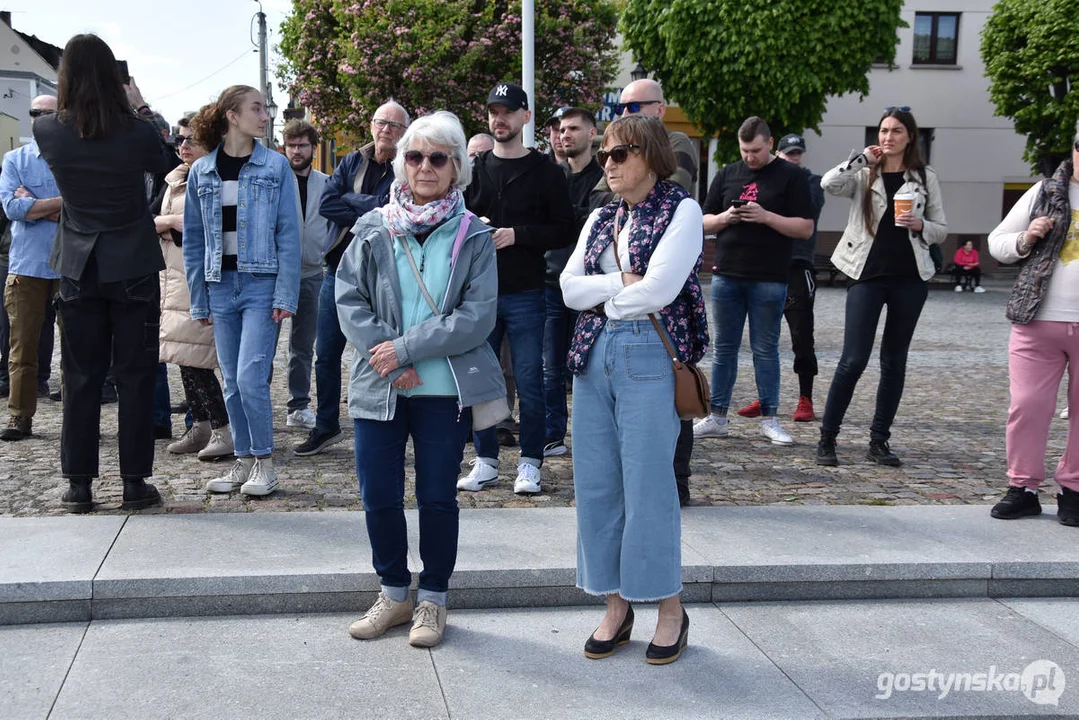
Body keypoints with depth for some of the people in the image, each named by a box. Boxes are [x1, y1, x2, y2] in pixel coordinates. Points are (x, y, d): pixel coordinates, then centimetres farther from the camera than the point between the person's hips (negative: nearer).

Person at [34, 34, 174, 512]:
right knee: (134, 375, 4)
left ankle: (79, 484, 12)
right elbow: (163, 162, 9)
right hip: (133, 269, -2)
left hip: (78, 269, 2)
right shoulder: (137, 133, -12)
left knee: (81, 377, 9)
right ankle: (134, 482, 7)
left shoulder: (49, 132, -7)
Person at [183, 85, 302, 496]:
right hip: (221, 286, 4)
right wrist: (199, 300, 6)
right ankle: (243, 461, 21)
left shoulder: (275, 166, -1)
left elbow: (288, 234, -4)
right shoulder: (202, 171, 6)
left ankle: (264, 462, 5)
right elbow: (194, 239, 9)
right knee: (232, 383, 9)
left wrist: (286, 296, -10)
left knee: (250, 378, -11)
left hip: (261, 284, -3)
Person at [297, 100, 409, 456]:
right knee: (326, 354, 9)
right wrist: (370, 212, -12)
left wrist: (349, 200, -8)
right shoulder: (351, 162, 10)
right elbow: (326, 204, -3)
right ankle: (326, 427, 23)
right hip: (339, 270, 4)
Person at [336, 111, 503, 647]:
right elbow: (349, 300, 0)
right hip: (378, 385, 2)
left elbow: (478, 315, -9)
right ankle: (393, 593, 27)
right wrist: (386, 357, -13)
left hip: (446, 388, -2)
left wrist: (407, 349, -15)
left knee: (438, 496, 7)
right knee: (378, 494, 7)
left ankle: (433, 598, 25)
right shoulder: (373, 228, 5)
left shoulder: (473, 236, 0)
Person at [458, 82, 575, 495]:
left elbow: (564, 231, -2)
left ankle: (529, 464, 12)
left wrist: (515, 235, -14)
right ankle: (486, 463, 18)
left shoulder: (545, 172, 1)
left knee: (529, 382, 1)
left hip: (525, 294, -3)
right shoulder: (474, 169, 12)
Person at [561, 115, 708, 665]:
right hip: (594, 352, 6)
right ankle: (616, 607, 19)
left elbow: (657, 290, -14)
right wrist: (623, 281, -9)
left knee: (648, 485, -2)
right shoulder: (601, 219, 15)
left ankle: (670, 610, 14)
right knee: (595, 485, 7)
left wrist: (599, 289, 1)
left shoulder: (682, 210, -2)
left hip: (649, 356, -6)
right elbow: (570, 289, 4)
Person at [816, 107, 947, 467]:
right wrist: (863, 158, -14)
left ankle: (879, 441, 16)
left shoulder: (925, 177, 7)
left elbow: (941, 230, 9)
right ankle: (827, 439, 2)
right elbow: (828, 184, -17)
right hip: (867, 274, -2)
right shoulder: (864, 175, 3)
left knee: (894, 361, 7)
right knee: (853, 360, -7)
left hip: (910, 277, 2)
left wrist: (919, 225, -10)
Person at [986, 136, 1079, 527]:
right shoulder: (1044, 193, 7)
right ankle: (1023, 487, 12)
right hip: (1038, 322, 0)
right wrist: (1025, 240, -9)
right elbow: (996, 241, 12)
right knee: (1027, 406, 0)